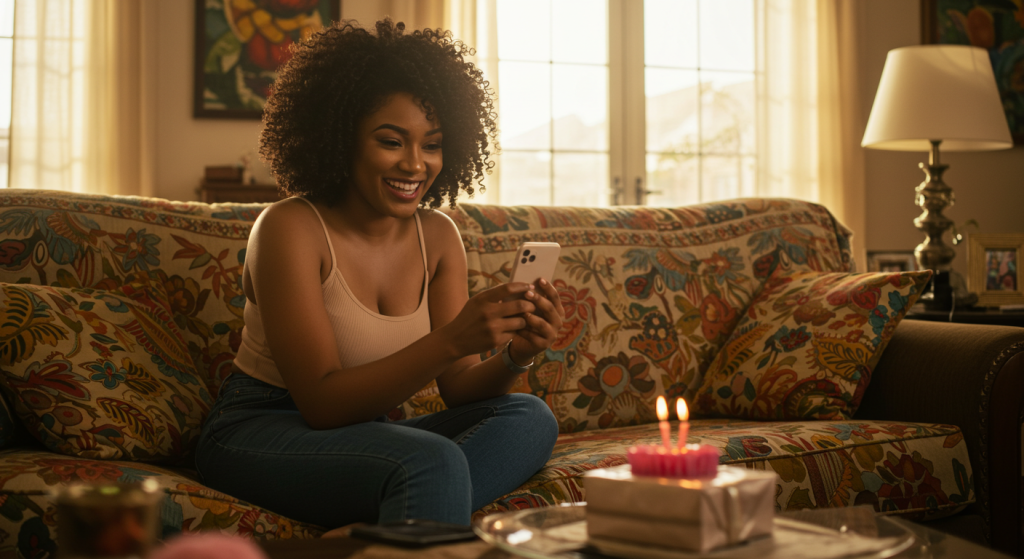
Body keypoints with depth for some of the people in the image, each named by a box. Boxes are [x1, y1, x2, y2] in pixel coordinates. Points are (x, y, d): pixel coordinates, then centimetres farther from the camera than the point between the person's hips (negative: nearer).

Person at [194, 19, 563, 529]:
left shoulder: (438, 237, 3)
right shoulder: (290, 229, -16)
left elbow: (458, 387, 1)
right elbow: (322, 402, -21)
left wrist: (515, 355, -23)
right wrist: (451, 340, -33)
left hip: (362, 435, 8)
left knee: (530, 419, -18)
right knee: (432, 461, -36)